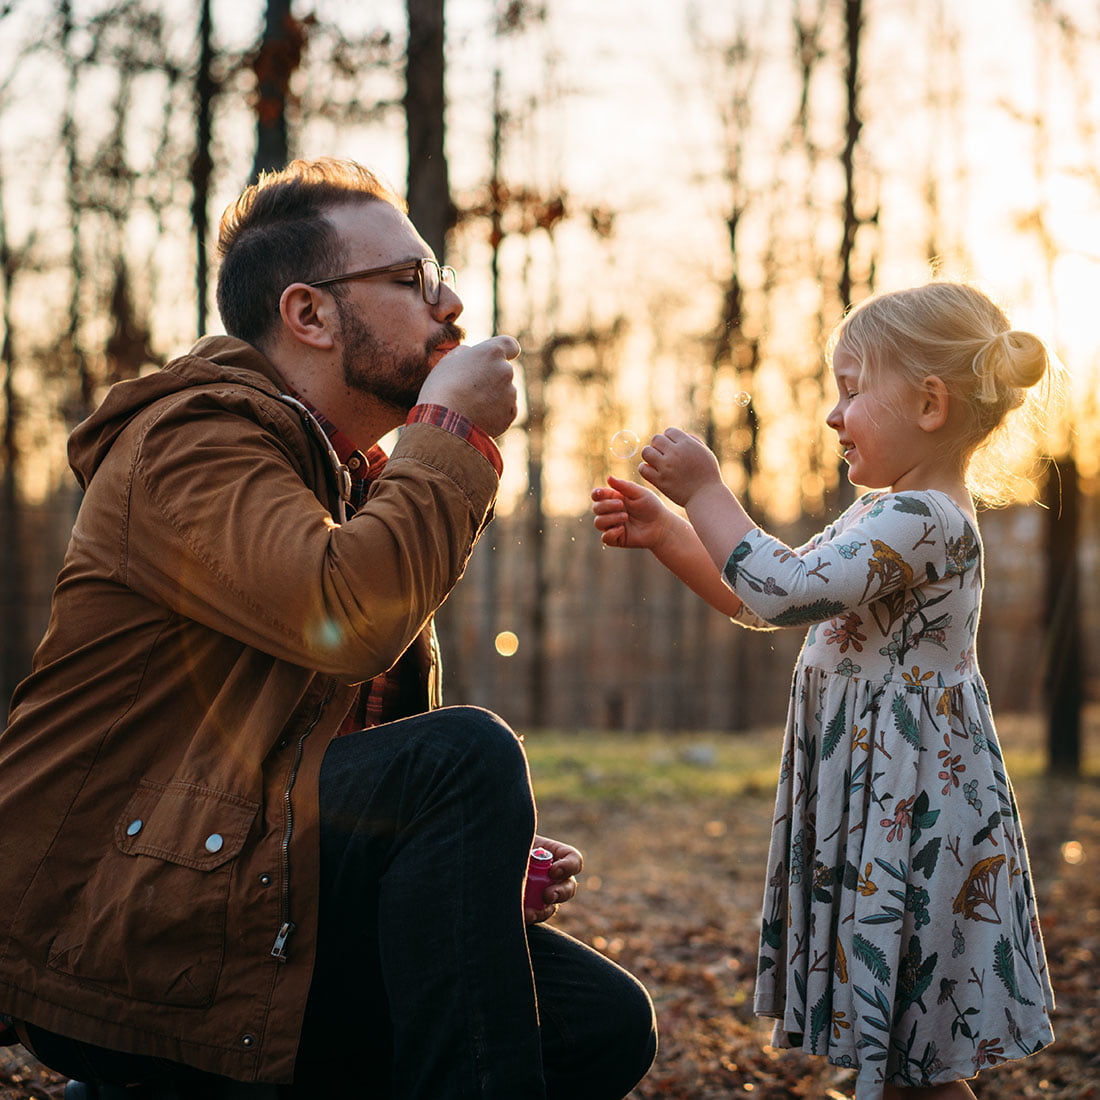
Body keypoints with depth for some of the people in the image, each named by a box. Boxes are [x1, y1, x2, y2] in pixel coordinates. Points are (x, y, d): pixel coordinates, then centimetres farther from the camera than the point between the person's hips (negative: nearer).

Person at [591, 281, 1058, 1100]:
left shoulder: (923, 523, -19)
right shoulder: (885, 516, 14)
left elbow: (783, 591, -27)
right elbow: (756, 603, 19)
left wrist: (705, 491, -17)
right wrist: (666, 533, 11)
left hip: (909, 810, -10)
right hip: (866, 794, 10)